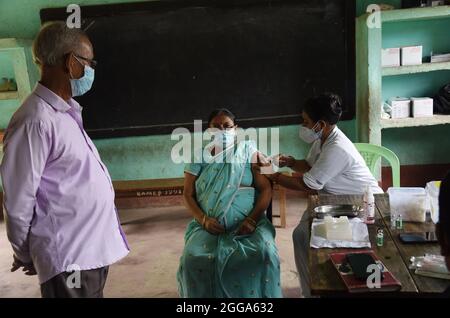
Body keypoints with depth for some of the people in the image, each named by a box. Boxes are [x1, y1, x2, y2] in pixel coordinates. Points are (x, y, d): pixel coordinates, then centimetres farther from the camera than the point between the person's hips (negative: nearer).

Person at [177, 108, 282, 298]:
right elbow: (188, 195, 8)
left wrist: (252, 219, -13)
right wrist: (203, 219, -10)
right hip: (210, 225, 1)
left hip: (247, 223, -1)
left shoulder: (247, 151, 7)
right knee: (194, 259, -26)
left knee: (264, 254, -28)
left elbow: (266, 188, 1)